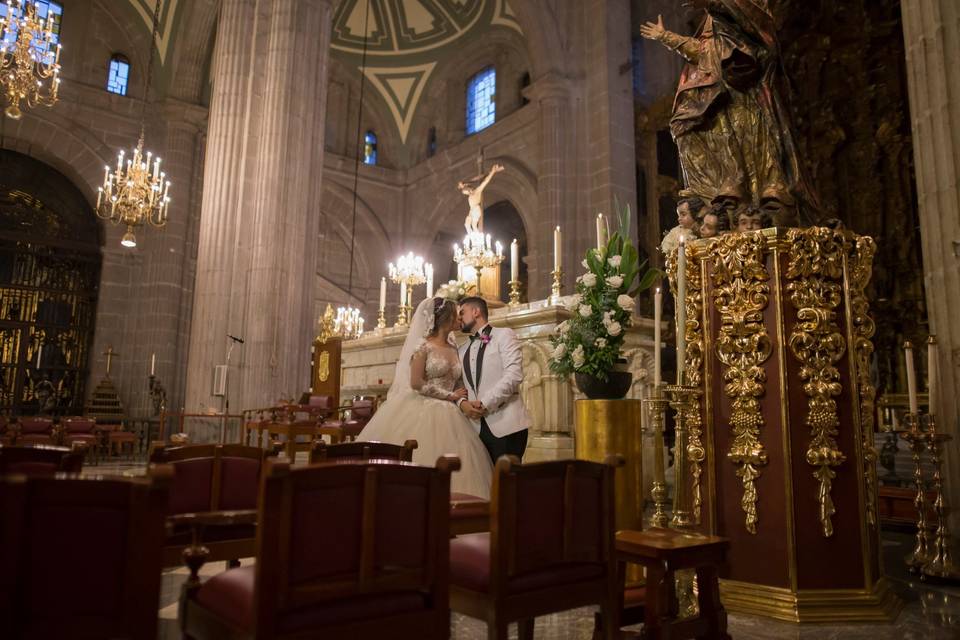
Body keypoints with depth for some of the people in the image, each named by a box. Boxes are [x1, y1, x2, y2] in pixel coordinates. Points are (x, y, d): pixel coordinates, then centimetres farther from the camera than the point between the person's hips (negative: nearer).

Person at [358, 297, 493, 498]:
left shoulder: (453, 348, 14)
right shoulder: (423, 345, -5)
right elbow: (416, 383, -12)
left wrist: (463, 400, -4)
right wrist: (449, 395, -9)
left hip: (447, 416, 6)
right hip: (420, 412, -6)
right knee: (419, 464, -8)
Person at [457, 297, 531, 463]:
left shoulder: (504, 335, 2)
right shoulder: (462, 351, 22)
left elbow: (514, 374, -11)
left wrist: (484, 403, -15)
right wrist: (462, 403, -5)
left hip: (506, 425, -5)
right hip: (477, 426, 6)